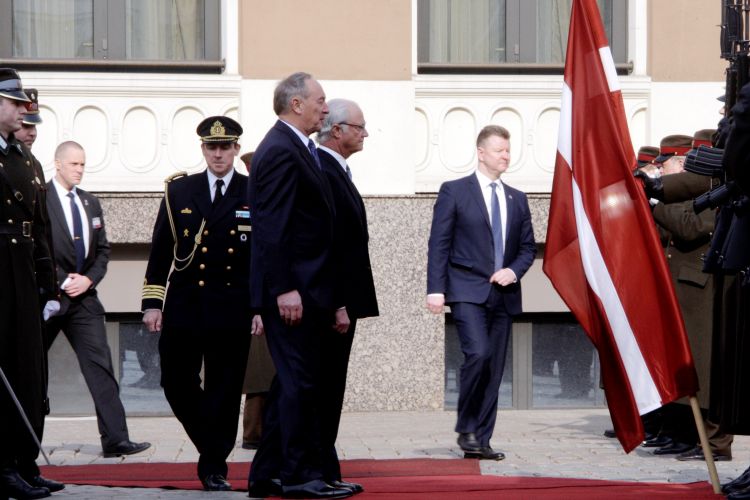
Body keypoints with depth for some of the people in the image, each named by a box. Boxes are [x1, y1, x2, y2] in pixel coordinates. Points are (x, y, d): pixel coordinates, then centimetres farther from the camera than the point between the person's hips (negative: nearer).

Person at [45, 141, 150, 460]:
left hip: (83, 296, 6)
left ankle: (115, 439, -7)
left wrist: (88, 279, -2)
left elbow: (102, 250, 16)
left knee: (100, 366, -3)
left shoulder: (91, 203, 15)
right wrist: (63, 281, -14)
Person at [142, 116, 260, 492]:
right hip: (183, 307, 2)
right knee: (177, 384, 2)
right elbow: (160, 251, 7)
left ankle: (214, 468, 9)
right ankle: (211, 446, 25)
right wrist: (152, 303, 2)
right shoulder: (178, 191, 7)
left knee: (224, 392, 0)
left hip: (232, 310, -2)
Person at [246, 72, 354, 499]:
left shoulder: (295, 149, 18)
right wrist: (285, 289, -23)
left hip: (301, 288, 11)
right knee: (301, 382, -6)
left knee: (292, 383, 12)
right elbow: (272, 227, -20)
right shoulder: (281, 151, -14)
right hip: (292, 290, -11)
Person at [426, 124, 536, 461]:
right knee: (478, 354, -21)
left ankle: (480, 440, 9)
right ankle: (466, 430, -6)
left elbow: (528, 247, 18)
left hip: (504, 294, 5)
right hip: (468, 291, -5)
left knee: (495, 368, 3)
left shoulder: (517, 199, 16)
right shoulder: (454, 192, 2)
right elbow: (438, 244, -2)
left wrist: (514, 271, -4)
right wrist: (436, 289, -11)